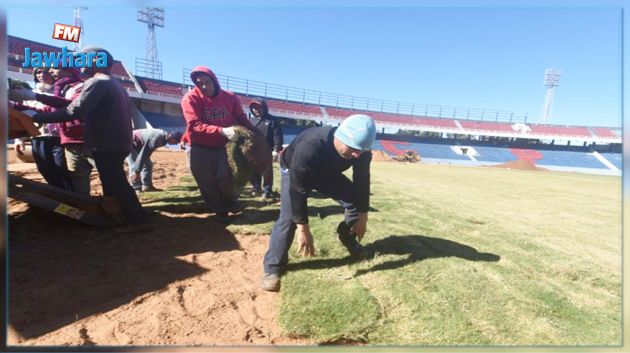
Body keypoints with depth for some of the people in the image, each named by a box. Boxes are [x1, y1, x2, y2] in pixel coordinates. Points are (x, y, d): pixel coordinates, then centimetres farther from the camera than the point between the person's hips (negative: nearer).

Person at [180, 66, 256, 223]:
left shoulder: (230, 97, -4)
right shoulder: (191, 99, -15)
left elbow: (241, 119, 2)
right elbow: (195, 125, -23)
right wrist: (222, 131, -34)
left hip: (224, 145, 1)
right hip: (201, 149, -1)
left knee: (225, 176, -8)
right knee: (207, 183, 3)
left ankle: (231, 201, 22)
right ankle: (220, 210, 25)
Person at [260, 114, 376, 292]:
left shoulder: (361, 150, -29)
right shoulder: (310, 146, -46)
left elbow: (362, 182, -13)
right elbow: (298, 190, -39)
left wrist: (363, 216, -7)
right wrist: (303, 228, -37)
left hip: (328, 172, 5)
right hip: (294, 170, -5)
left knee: (356, 201, -4)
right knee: (289, 217, -19)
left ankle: (348, 238, 25)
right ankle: (273, 268, -2)